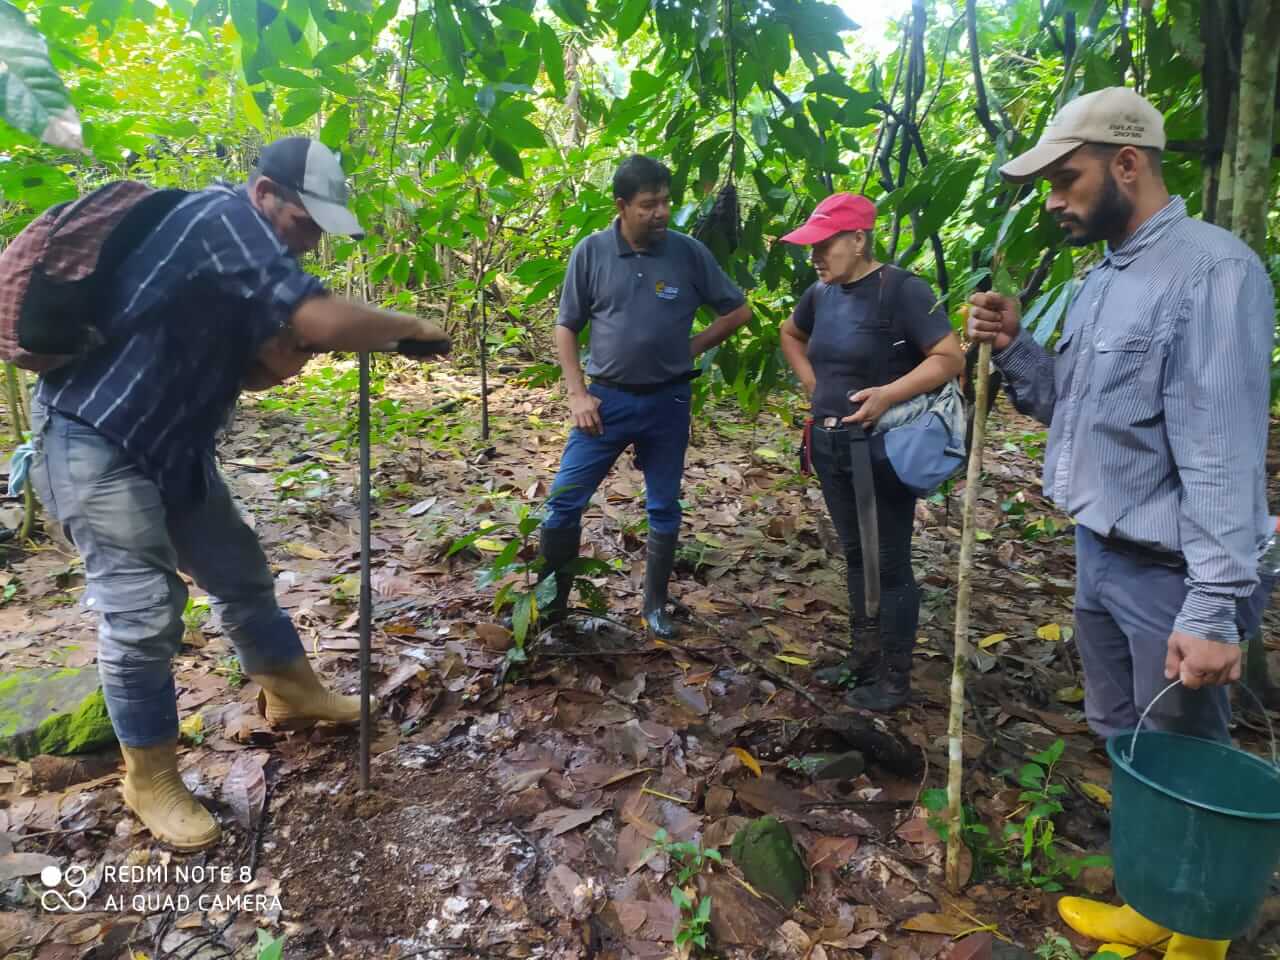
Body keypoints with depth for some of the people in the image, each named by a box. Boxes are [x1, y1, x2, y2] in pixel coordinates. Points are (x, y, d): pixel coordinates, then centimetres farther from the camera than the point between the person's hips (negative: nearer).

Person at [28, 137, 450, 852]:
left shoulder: (250, 252, 9)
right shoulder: (226, 220, -20)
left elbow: (237, 369, 12)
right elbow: (325, 320, -33)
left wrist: (282, 358, -9)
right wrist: (411, 327, -17)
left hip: (171, 445, 10)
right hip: (96, 442, -10)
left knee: (241, 571, 15)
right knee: (144, 611, -7)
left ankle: (292, 694, 34)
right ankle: (151, 778, 11)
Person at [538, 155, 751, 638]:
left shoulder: (689, 253, -4)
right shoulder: (590, 252, -5)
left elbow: (738, 311, 6)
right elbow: (566, 328, 2)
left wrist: (691, 348, -1)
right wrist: (577, 394, -6)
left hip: (668, 401, 1)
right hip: (606, 398, 0)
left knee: (664, 508, 11)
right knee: (564, 501, -1)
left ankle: (655, 605, 28)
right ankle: (550, 599, 17)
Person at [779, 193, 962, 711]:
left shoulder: (902, 290, -15)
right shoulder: (821, 292, 4)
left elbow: (950, 357, -17)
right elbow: (790, 335, 24)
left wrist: (888, 394, -26)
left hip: (883, 449, -7)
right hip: (830, 445, 7)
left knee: (890, 563, 4)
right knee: (854, 554, 18)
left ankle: (895, 678, 19)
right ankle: (863, 656, 34)